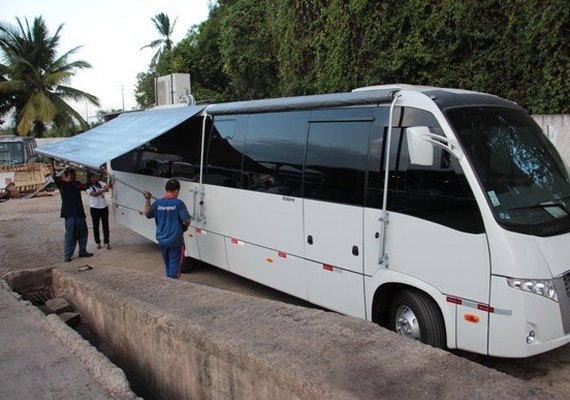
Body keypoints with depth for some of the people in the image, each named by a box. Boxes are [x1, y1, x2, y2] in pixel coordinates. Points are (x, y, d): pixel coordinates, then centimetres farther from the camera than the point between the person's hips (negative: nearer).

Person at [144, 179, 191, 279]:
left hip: (162, 240, 5)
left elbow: (147, 214, 15)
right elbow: (187, 221, -18)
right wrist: (185, 226, 4)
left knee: (168, 265, 22)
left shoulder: (157, 203, -3)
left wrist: (147, 200, 23)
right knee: (174, 266, 3)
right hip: (175, 241, -5)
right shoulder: (178, 203, -15)